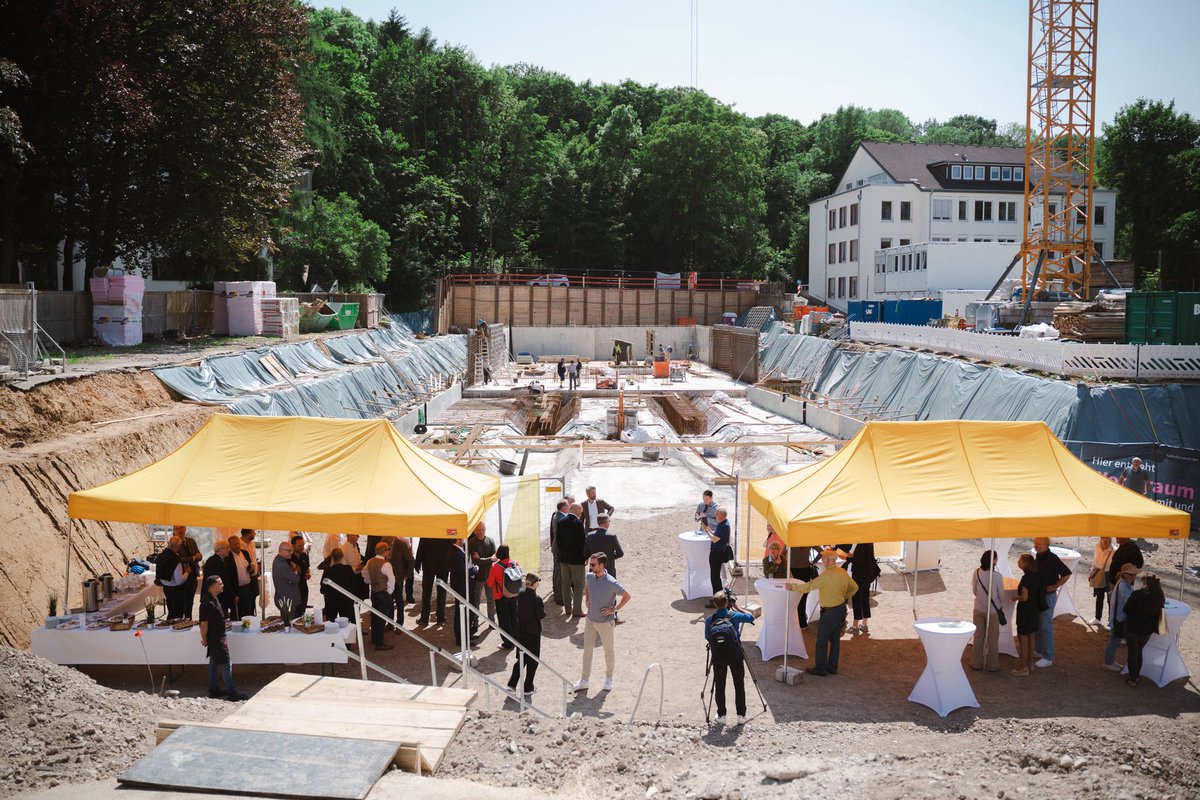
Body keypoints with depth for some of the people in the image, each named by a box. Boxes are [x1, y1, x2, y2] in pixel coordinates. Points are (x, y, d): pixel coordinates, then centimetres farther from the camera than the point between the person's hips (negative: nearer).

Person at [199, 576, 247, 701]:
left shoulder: (213, 599, 5)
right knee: (226, 664, -4)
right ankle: (231, 693, 1)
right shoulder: (208, 603, -27)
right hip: (215, 638, -10)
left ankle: (213, 690, 27)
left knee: (214, 663, 17)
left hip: (218, 637, 10)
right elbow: (204, 624, -22)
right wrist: (204, 640, -10)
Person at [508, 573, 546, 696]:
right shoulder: (536, 599, -22)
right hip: (533, 632, -6)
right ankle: (528, 688, 15)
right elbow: (541, 615, -15)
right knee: (532, 660, 9)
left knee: (521, 658, 19)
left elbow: (518, 610, 7)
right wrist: (543, 606, 1)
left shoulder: (520, 594, -3)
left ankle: (512, 684, 13)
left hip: (521, 630, 6)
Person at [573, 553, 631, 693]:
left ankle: (608, 679, 32)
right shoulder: (590, 577, -6)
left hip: (605, 622, -5)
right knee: (587, 650, 10)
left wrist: (614, 609, -14)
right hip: (590, 620, 5)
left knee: (609, 651, 12)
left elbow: (627, 596, -15)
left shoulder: (611, 583, -24)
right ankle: (584, 681, 19)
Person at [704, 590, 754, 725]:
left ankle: (721, 716, 14)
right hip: (735, 656, -1)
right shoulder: (734, 616, -9)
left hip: (718, 657, 1)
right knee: (739, 685, 12)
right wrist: (737, 608, 13)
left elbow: (707, 637, 6)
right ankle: (741, 715, 15)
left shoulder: (709, 620, -5)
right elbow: (751, 617, 8)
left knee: (719, 686, 11)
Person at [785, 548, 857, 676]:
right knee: (835, 639, 16)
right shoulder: (843, 572, 3)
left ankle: (821, 668, 9)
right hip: (842, 609, 8)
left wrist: (793, 587, -13)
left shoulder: (827, 575, -23)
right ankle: (832, 667, 24)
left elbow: (809, 586, -23)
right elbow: (854, 587, 14)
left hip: (830, 611, -8)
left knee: (822, 640, 3)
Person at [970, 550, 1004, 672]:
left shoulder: (976, 573, -10)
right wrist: (1001, 605, 13)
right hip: (993, 611, -3)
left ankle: (976, 663, 22)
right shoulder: (997, 576, -19)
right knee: (993, 638, 11)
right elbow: (1001, 594, -8)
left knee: (978, 636, 15)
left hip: (979, 609, 3)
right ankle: (993, 665, 19)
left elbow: (974, 591, 2)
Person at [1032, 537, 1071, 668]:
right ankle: (1039, 651, 29)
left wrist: (1054, 586, -18)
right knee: (1037, 625, 16)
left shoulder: (1052, 558, -18)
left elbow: (1067, 574, -21)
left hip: (1048, 596, -9)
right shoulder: (1038, 557, 8)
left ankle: (1048, 658, 1)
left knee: (1046, 627, -4)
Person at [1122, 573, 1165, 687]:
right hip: (1147, 630, 4)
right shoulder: (1160, 597, -7)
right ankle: (1137, 676, 32)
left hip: (1132, 628, -4)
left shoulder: (1137, 594, -21)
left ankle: (1133, 679, 17)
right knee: (1139, 652, 24)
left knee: (1132, 653, 11)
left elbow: (1126, 609, -13)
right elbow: (1158, 613, 4)